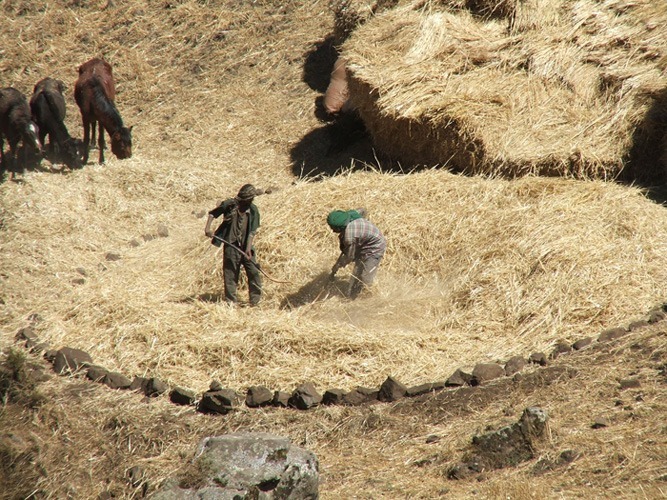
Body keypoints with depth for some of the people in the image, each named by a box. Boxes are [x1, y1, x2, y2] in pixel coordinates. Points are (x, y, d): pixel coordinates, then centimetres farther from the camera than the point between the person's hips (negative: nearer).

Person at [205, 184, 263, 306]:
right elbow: (212, 214, 4)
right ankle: (230, 301, 10)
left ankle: (255, 300, 12)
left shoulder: (253, 210, -2)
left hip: (245, 246, 2)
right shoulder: (229, 205, -8)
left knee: (254, 272, 0)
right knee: (230, 273, 1)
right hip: (231, 245, -2)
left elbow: (252, 231, -5)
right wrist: (207, 228, -11)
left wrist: (248, 249, -13)